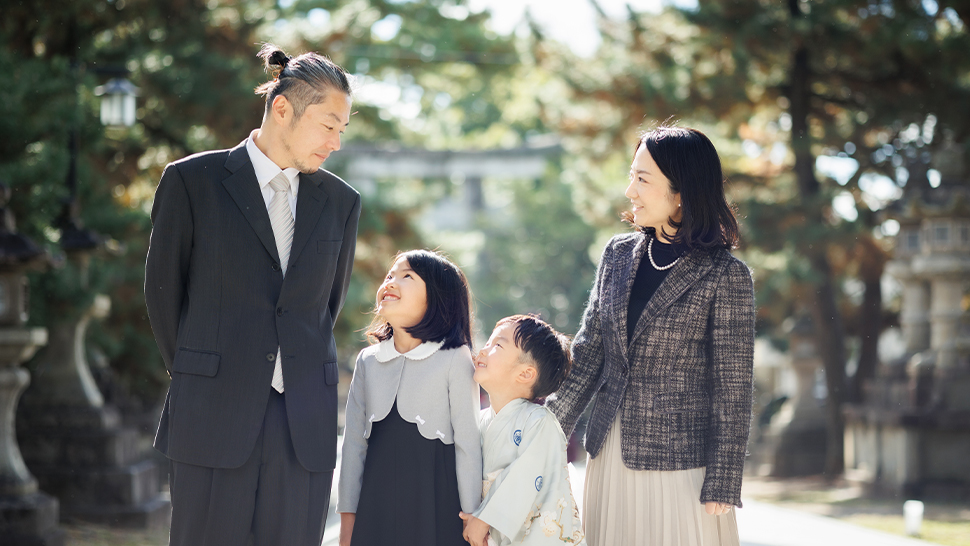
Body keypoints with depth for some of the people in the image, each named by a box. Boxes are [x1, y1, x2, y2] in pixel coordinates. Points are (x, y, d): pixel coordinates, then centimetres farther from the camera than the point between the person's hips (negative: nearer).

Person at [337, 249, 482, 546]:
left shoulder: (455, 360, -5)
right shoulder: (368, 361, 8)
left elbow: (468, 444, -4)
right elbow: (354, 442, 10)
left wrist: (472, 517, -4)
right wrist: (347, 518, 9)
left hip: (435, 505, -4)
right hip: (376, 505, 4)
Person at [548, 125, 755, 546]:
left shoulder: (725, 276, -10)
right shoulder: (618, 254, 7)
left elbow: (732, 389, -9)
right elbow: (588, 353, 10)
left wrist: (721, 484, -11)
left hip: (680, 464, -5)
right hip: (610, 457, 5)